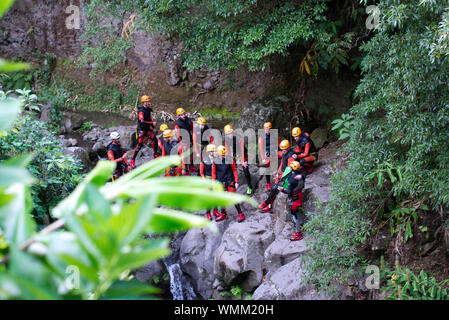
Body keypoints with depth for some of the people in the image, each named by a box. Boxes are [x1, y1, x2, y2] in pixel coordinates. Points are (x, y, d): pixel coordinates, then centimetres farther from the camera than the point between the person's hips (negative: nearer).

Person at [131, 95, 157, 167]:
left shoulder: (148, 110, 7)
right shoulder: (141, 111, -20)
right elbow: (142, 121, -31)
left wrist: (153, 128, 15)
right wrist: (152, 123, -30)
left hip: (147, 129, 8)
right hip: (141, 129, -8)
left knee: (155, 140, 2)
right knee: (140, 144, -10)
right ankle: (132, 160, -2)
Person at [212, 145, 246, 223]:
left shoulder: (230, 160, -6)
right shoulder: (215, 162, -1)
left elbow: (234, 171, 0)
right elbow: (214, 173, 8)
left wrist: (236, 182, -3)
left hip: (230, 181, -3)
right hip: (220, 182, 3)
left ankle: (241, 214, -1)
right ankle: (223, 214, 23)